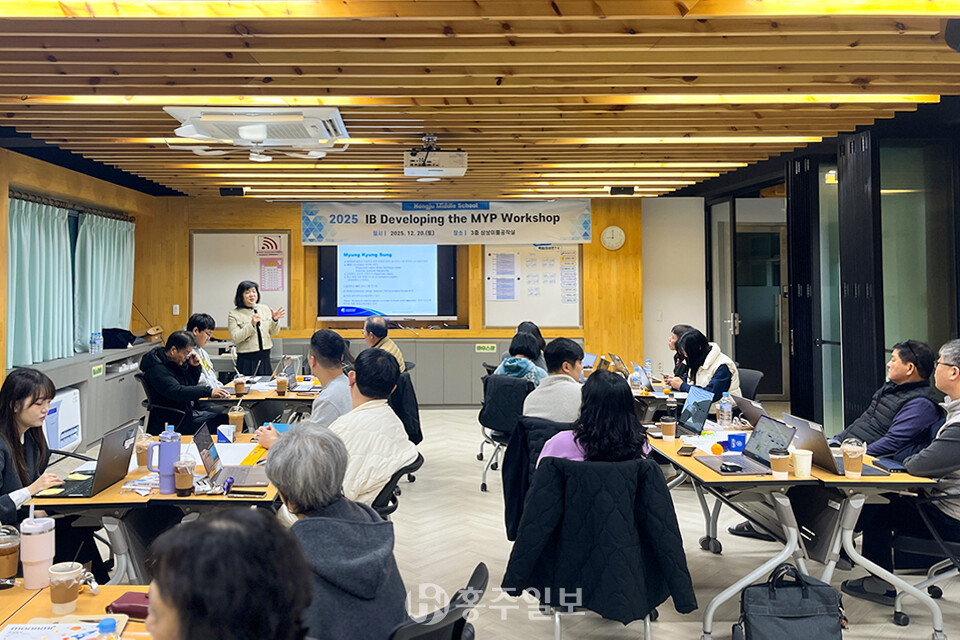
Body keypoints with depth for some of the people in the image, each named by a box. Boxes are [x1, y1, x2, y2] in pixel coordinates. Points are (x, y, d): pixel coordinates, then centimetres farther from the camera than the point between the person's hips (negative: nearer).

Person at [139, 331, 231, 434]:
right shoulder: (157, 370, -20)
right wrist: (209, 391, -39)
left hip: (191, 409, 10)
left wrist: (195, 367, 4)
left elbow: (192, 384, 23)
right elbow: (176, 392, -34)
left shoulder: (178, 362, 10)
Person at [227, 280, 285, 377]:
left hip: (265, 358, 4)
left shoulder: (265, 309, 9)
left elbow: (274, 332, 11)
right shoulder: (234, 314, -3)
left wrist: (275, 320, -9)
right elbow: (235, 338, -12)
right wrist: (251, 324, -21)